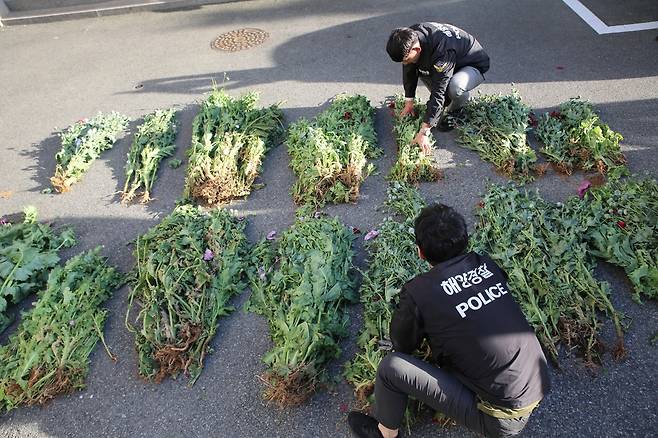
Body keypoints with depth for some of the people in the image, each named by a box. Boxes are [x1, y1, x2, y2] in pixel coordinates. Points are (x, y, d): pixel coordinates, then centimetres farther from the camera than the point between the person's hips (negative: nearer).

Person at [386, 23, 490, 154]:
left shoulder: (443, 52, -41)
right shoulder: (411, 36, -19)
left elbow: (438, 92, -40)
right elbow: (409, 70, -3)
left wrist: (424, 131, -41)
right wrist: (409, 102, -3)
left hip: (475, 65, -7)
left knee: (455, 87, -38)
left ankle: (453, 110, -2)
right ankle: (445, 102, 4)